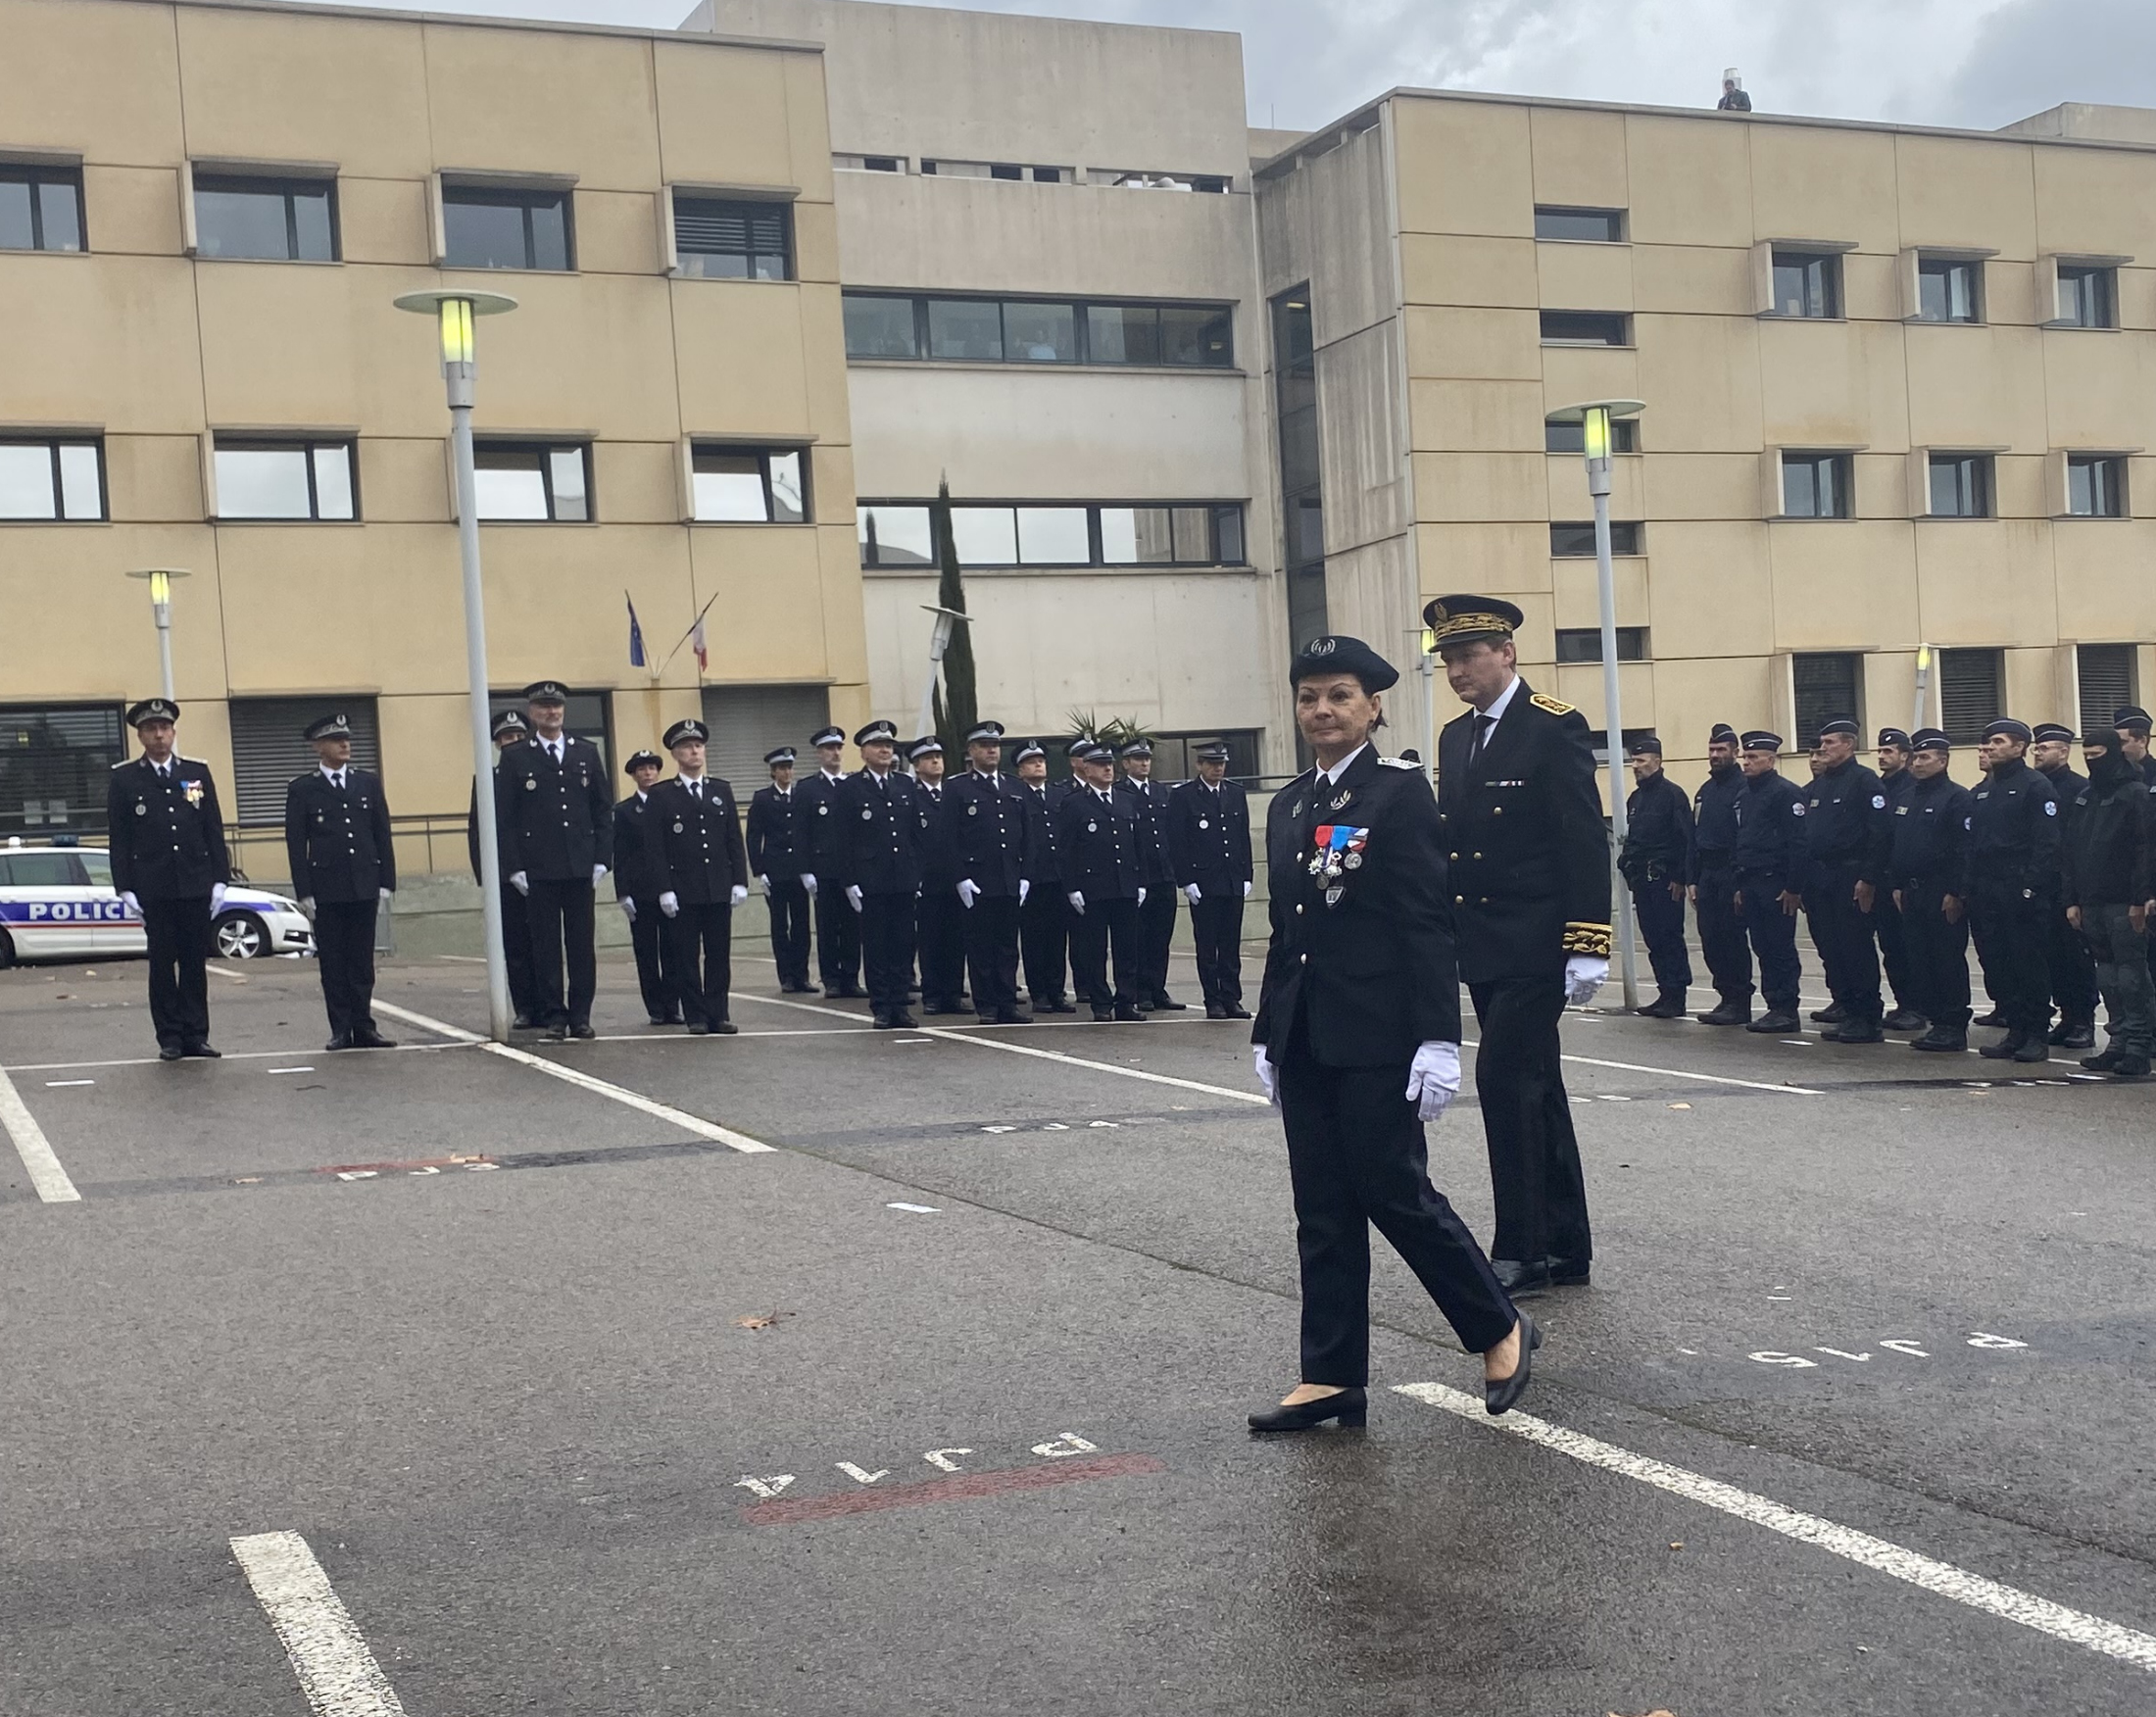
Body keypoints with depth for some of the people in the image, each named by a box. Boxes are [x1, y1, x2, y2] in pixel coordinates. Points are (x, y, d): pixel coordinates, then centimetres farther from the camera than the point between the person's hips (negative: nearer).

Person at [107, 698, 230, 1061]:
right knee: (162, 963, 2)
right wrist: (125, 889, -5)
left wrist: (219, 880, 1)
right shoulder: (123, 779, 3)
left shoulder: (198, 773, 9)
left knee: (196, 962, 4)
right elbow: (119, 840, 2)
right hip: (153, 890, -2)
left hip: (196, 885, 2)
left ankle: (195, 1035, 9)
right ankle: (169, 1038, 8)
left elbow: (214, 832, 8)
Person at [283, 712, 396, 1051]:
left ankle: (363, 1027, 9)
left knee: (362, 960, 5)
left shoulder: (369, 784, 10)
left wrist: (385, 882, 3)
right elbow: (296, 845, 0)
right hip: (326, 890, -2)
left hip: (364, 887, 2)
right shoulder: (302, 789, 2)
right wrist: (304, 892, -6)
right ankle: (341, 1030, 5)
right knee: (333, 963, 1)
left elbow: (382, 836, 10)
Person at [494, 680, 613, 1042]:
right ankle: (553, 1016, 6)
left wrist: (602, 859, 1)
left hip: (581, 866, 2)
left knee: (582, 943, 3)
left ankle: (581, 1015, 9)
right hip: (538, 869, -2)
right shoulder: (514, 760, 3)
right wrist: (514, 868, -6)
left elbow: (603, 809, 10)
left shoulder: (587, 753, 10)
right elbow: (504, 820, 1)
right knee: (546, 945, 1)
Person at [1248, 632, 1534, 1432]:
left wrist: (1438, 1039, -17)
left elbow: (1428, 923, -12)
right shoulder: (1288, 805, 12)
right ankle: (1332, 1377, 14)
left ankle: (1501, 1331, 17)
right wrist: (1266, 1036, 15)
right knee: (1322, 1208, 8)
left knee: (1394, 1190, -3)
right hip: (1305, 1036, 7)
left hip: (1377, 1035, -6)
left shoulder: (1400, 790, -7)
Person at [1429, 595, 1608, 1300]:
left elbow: (1586, 843, -13)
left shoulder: (1555, 727, -9)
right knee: (1534, 1089, 12)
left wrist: (1587, 946, -18)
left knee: (1505, 1081, -11)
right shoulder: (1455, 737, 13)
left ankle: (1522, 1251, -3)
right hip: (1480, 947, 8)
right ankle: (1564, 1248, 20)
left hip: (1535, 946, -8)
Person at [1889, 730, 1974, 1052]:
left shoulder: (1957, 797, -9)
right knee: (1919, 960, 8)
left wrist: (1955, 893, -18)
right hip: (1910, 894, 8)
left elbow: (1964, 849, -15)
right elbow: (1894, 846, 20)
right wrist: (1896, 886, 13)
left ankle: (1955, 1028, 2)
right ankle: (1936, 1022, 15)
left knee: (1948, 961, -3)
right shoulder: (1905, 799, 16)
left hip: (1943, 895, -8)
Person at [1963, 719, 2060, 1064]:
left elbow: (2046, 843, -12)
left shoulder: (2036, 787, -5)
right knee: (1996, 964, 7)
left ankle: (2036, 1036, 3)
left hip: (2021, 891, -7)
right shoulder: (1981, 793, 18)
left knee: (2029, 963, -3)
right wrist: (1967, 888, 8)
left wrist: (2032, 886, -19)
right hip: (1986, 895, 7)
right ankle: (2015, 1031, 15)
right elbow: (1969, 844, 17)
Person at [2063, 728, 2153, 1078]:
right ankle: (2119, 1041, 15)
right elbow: (2072, 852, 16)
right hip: (2091, 902, 7)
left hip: (2124, 904, -7)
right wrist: (2072, 900, 10)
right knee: (2107, 974, 9)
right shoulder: (2084, 798, 16)